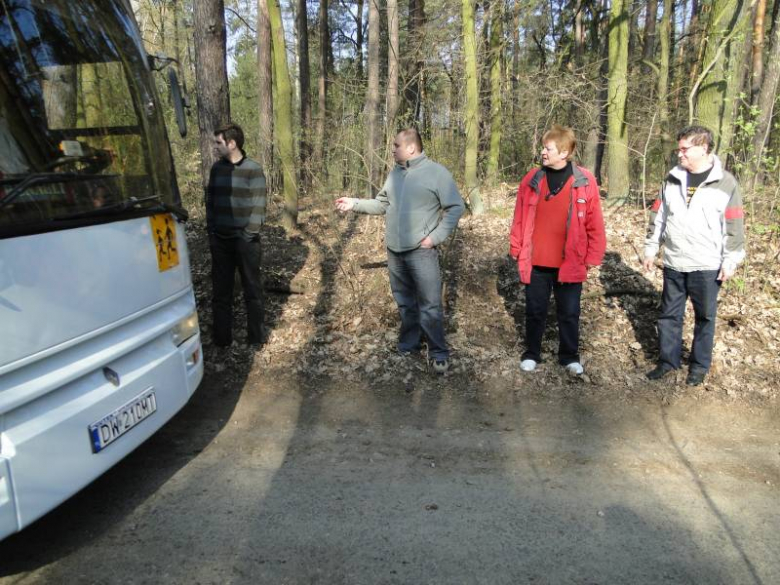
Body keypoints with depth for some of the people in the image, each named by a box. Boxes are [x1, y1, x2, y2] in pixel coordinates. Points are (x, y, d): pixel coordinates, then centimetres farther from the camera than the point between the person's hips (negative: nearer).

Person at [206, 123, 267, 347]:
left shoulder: (253, 170, -7)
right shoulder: (216, 168, 8)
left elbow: (258, 205, -9)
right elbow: (210, 200, 12)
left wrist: (250, 234, -14)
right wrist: (210, 230, 4)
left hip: (245, 240, -4)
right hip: (220, 240, 5)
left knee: (252, 289, 6)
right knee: (220, 290, 8)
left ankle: (255, 335, 16)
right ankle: (222, 337, 16)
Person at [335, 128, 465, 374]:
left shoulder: (436, 172, -8)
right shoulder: (394, 173, 12)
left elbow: (456, 207, -8)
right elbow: (382, 204, 16)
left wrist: (436, 236, -13)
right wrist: (355, 204, 6)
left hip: (421, 252, -6)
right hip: (394, 251, 6)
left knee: (429, 305, -5)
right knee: (405, 303, 17)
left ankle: (439, 353, 6)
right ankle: (407, 346, 30)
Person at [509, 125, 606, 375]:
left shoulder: (584, 182, -6)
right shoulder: (532, 179, -1)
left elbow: (594, 225, -2)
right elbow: (519, 219, 5)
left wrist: (592, 258, -2)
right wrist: (517, 250, 5)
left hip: (570, 265, -1)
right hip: (535, 263, 1)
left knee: (569, 313, 12)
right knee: (535, 311, 13)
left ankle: (569, 356, 29)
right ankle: (531, 354, 30)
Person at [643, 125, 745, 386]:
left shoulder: (725, 182, -6)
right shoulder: (672, 179, 3)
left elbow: (733, 226, -4)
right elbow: (658, 216, 9)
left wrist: (730, 261, -6)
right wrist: (650, 249, 8)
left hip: (707, 266, -3)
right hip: (673, 263, 3)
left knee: (705, 317, 9)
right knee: (669, 314, 11)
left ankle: (700, 365, 23)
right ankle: (668, 360, 25)